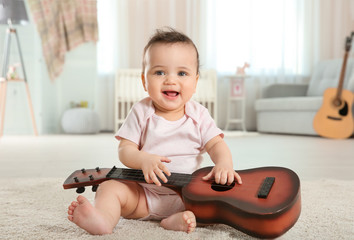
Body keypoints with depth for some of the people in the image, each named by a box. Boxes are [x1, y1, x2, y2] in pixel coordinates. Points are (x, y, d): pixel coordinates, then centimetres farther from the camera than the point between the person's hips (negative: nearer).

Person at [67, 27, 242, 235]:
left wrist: (224, 165, -26)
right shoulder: (141, 112, -3)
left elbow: (217, 144, -2)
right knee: (110, 187, -20)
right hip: (144, 193, 0)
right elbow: (125, 149, -5)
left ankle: (187, 217, -33)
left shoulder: (199, 115, 0)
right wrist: (143, 159, -28)